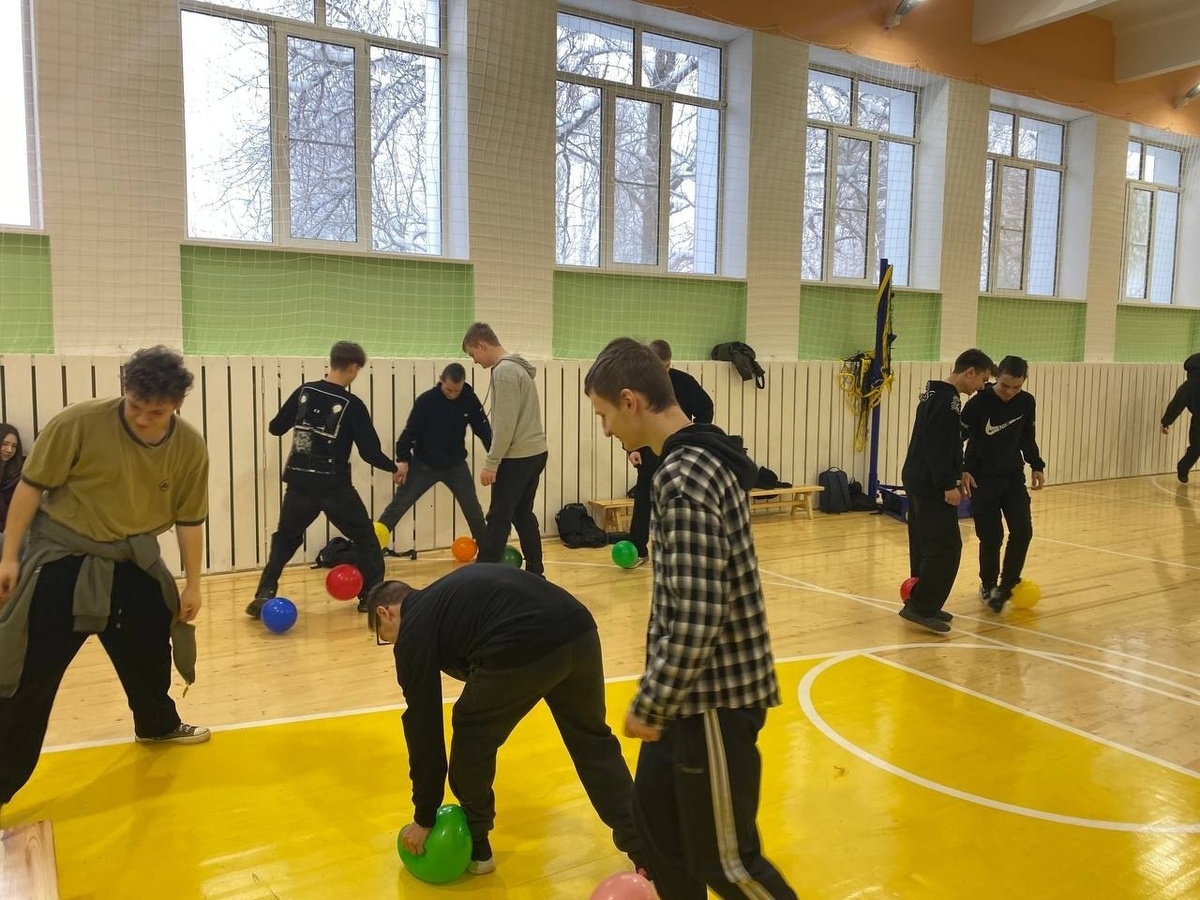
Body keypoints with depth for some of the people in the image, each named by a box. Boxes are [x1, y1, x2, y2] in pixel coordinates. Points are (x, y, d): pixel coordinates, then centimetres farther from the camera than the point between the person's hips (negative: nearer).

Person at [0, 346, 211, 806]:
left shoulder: (190, 448, -11)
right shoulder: (79, 423, -22)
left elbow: (189, 520, -1)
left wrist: (191, 584, 3)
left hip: (132, 561, 4)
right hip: (62, 558, -4)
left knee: (150, 650, 18)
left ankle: (158, 725, 45)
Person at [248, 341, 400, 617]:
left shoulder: (304, 391, 1)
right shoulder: (352, 405, -9)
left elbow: (275, 428, 9)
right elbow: (369, 451, -8)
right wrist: (393, 468, 9)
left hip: (299, 482, 4)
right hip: (334, 485, -3)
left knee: (285, 539, 20)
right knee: (365, 537, 13)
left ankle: (263, 596, 10)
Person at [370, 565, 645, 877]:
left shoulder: (414, 630, 14)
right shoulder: (445, 595, 35)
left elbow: (423, 725, 14)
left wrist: (424, 818, 21)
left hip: (523, 649, -7)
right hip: (579, 630, 7)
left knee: (473, 737, 21)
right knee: (592, 740, 26)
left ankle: (474, 847, 35)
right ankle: (645, 851, 29)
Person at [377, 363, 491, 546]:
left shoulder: (470, 400, -11)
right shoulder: (426, 400, -19)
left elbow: (484, 430, -3)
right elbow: (410, 431, -15)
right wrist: (402, 459, -21)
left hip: (456, 465, 2)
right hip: (423, 464, -2)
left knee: (473, 508, 4)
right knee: (399, 504, -2)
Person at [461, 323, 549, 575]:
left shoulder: (504, 371, -14)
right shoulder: (518, 368, 16)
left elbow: (505, 424, -20)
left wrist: (491, 463, -17)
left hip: (518, 456, -9)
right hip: (536, 452, 9)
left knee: (499, 518, -8)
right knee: (523, 515, 13)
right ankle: (535, 573, 17)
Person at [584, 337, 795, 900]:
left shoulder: (684, 479, -24)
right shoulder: (695, 460, 6)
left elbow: (696, 622, -27)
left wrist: (648, 705, -15)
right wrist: (656, 696, 19)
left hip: (716, 696, -9)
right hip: (690, 690, 9)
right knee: (655, 815, 21)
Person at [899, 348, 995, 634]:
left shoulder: (934, 393, 16)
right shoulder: (948, 400, -16)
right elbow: (938, 447, -23)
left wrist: (955, 477, 22)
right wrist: (948, 485, -20)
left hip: (918, 481, 11)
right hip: (931, 486, -11)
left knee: (924, 545, 14)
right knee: (946, 547, -7)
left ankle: (921, 605, 19)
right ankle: (921, 607, -4)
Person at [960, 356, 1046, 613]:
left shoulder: (1027, 403, -3)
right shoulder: (978, 403, -17)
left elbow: (1028, 438, 13)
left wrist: (1036, 466, 6)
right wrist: (962, 471, -23)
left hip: (1014, 477, 4)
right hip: (983, 479, -4)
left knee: (1022, 530, -6)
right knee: (991, 536, -2)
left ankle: (1006, 586, 7)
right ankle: (988, 585, 20)